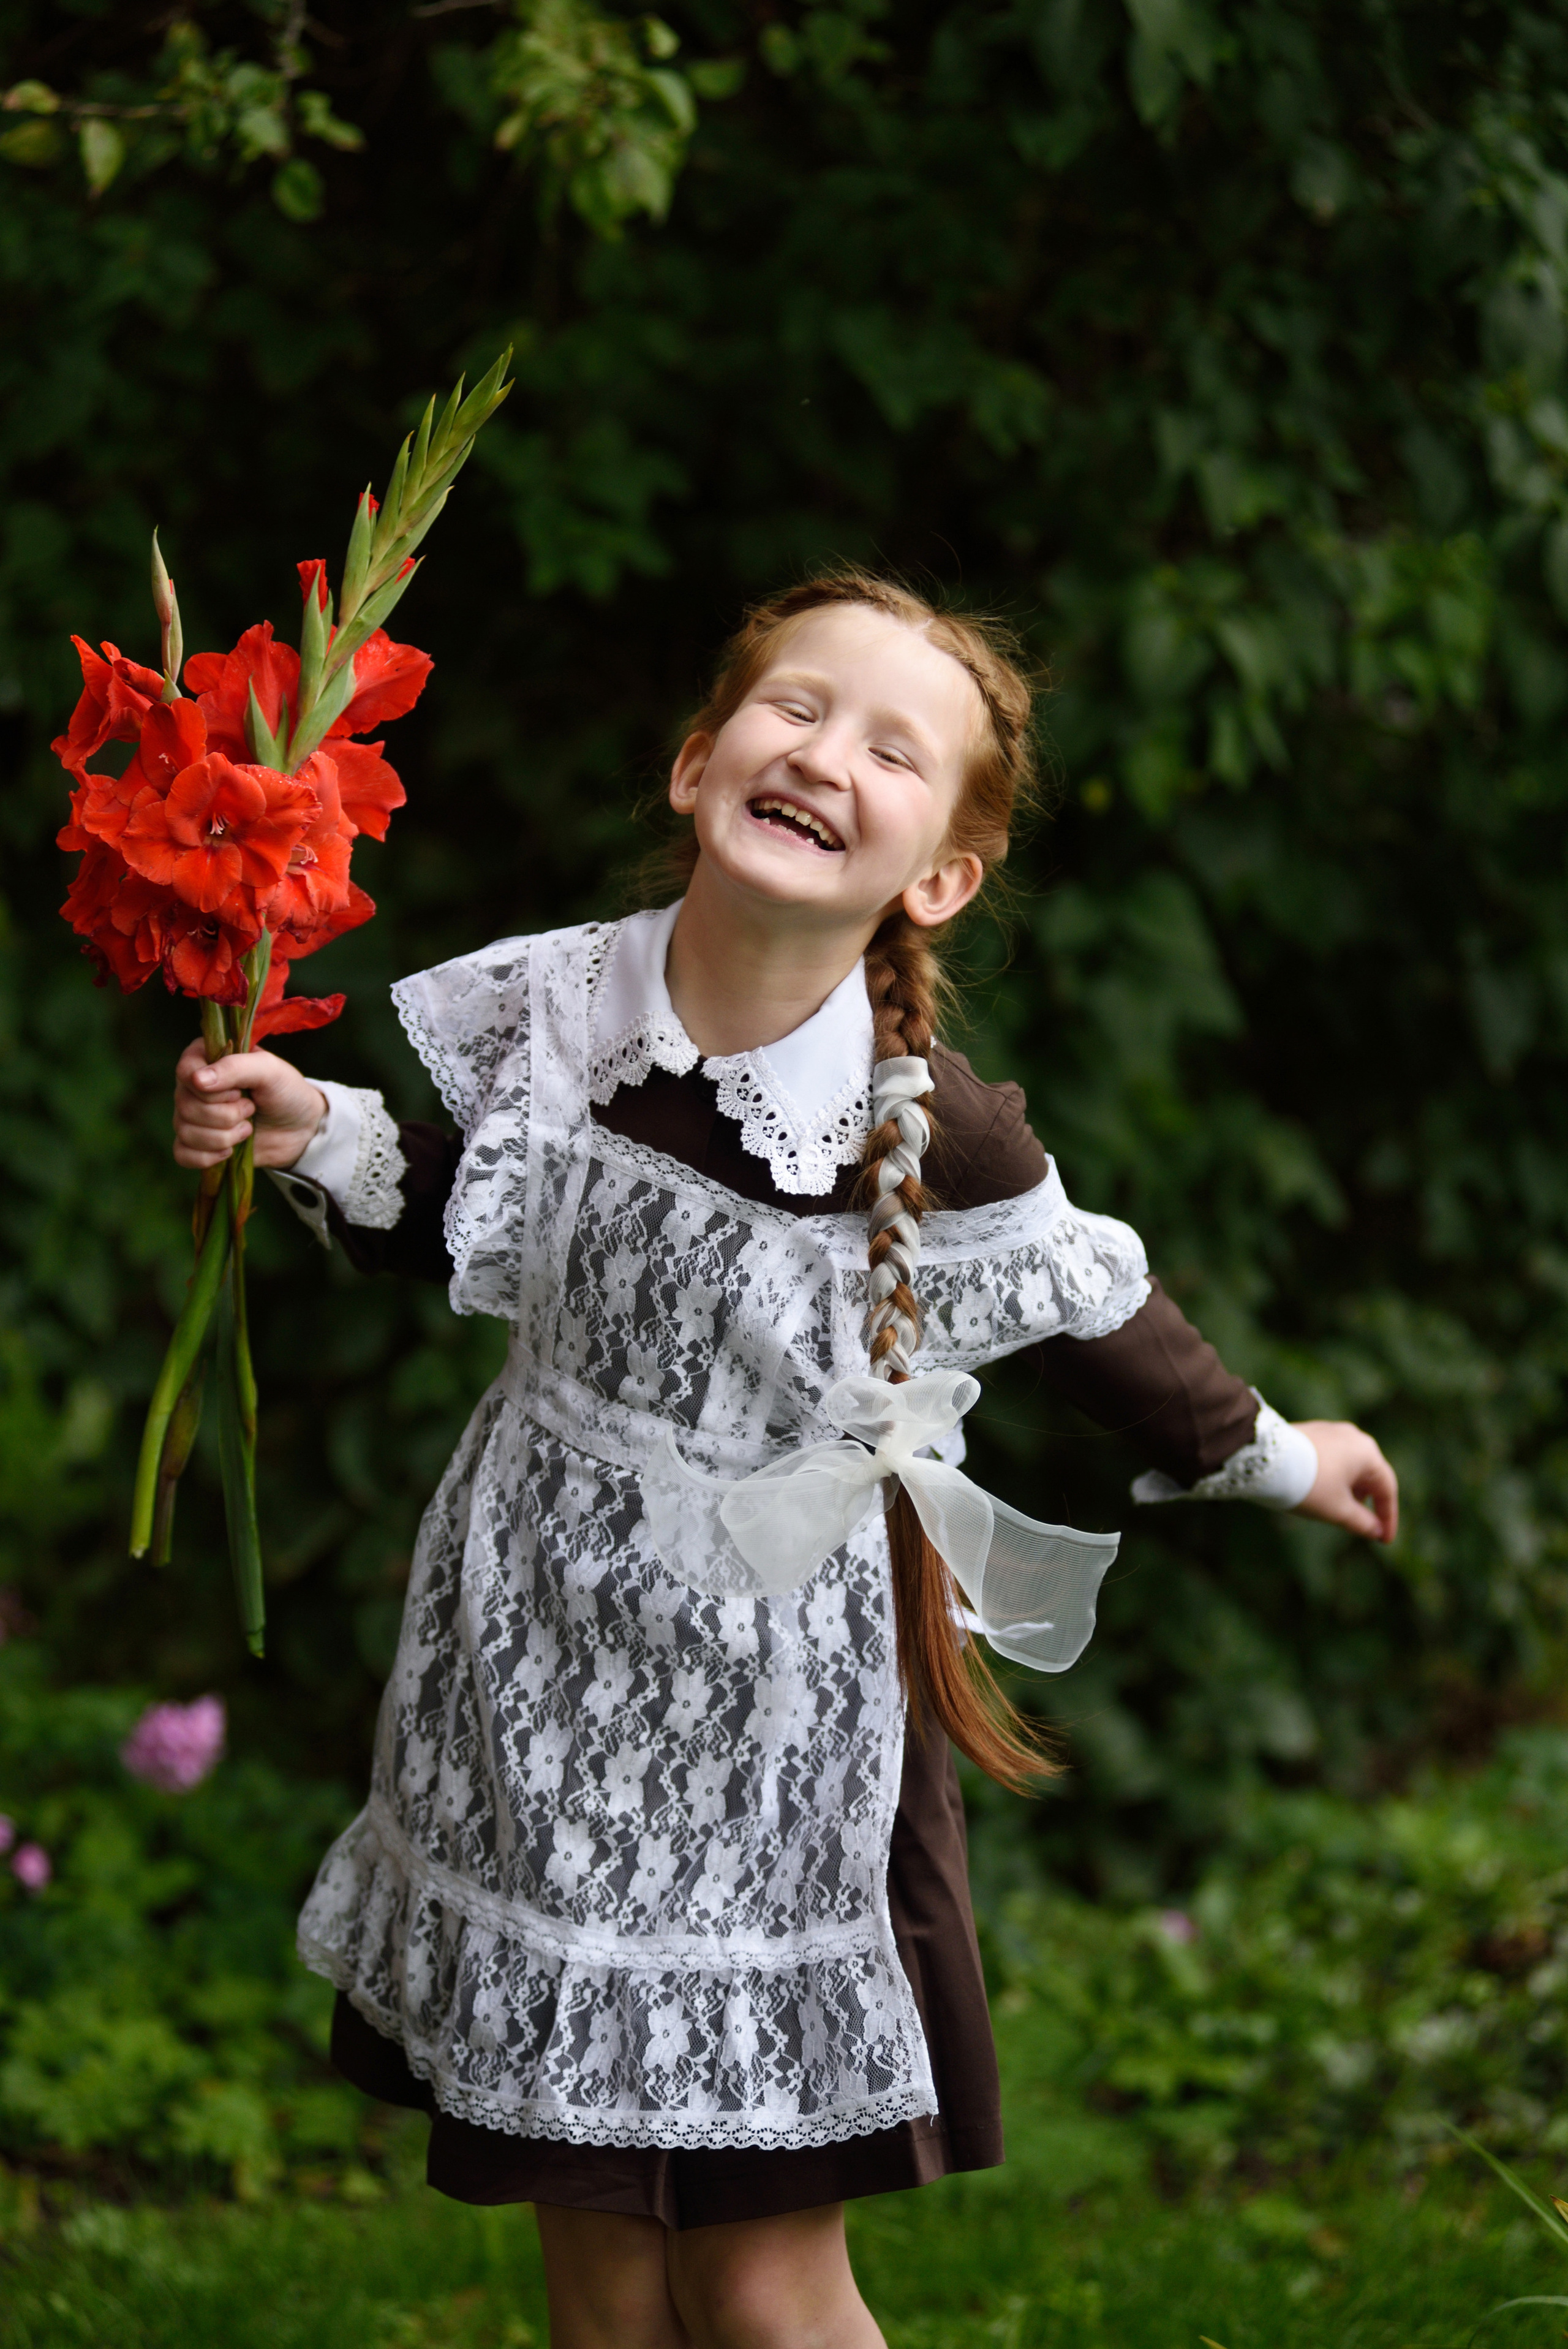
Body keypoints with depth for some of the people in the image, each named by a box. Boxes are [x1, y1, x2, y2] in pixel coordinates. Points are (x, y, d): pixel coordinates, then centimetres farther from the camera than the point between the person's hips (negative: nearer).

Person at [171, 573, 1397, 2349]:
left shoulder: (932, 1135, -18)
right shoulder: (548, 1006, -9)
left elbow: (1091, 1328, 1)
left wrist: (1263, 1457, 14)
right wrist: (318, 1137, -5)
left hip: (772, 1710, -3)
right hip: (541, 1670, 3)